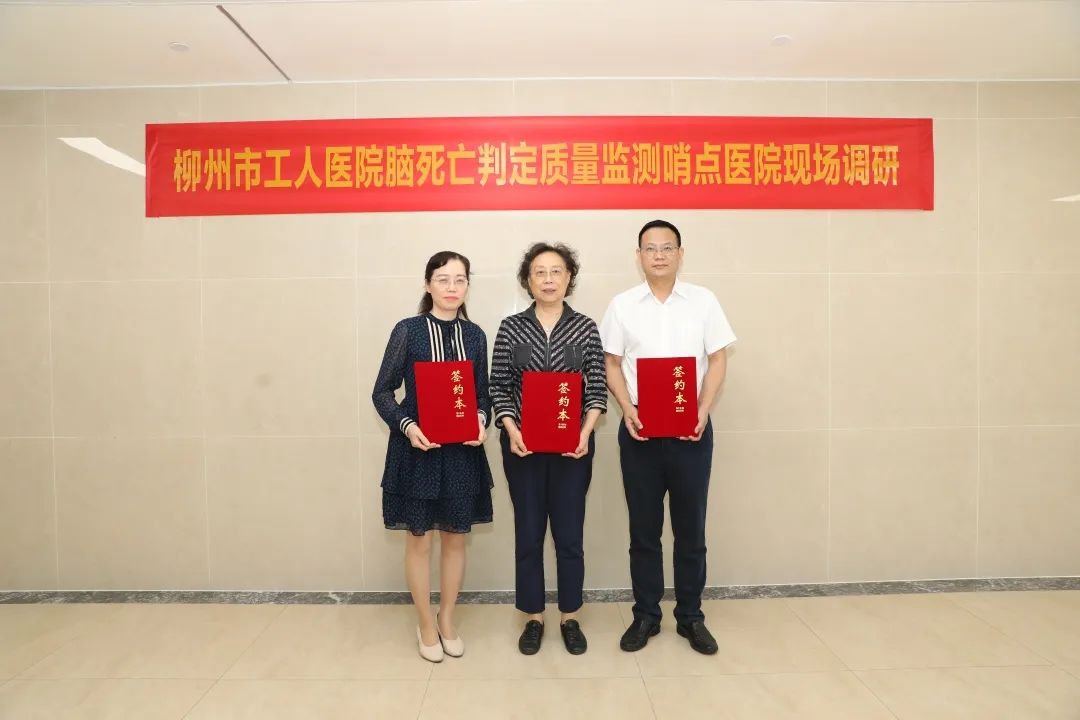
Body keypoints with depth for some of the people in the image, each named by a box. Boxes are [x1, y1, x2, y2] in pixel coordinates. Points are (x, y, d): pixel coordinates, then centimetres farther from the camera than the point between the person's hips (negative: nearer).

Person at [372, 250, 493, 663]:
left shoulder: (474, 335, 4)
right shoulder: (408, 330, -5)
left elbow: (482, 393, 9)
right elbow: (382, 392, -3)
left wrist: (482, 420, -11)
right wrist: (407, 426, -19)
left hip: (463, 450, 3)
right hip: (417, 448, -3)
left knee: (455, 537, 13)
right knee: (419, 537, 9)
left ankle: (447, 621, 33)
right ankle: (426, 625, 29)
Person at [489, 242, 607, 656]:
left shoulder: (585, 328, 1)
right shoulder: (511, 327, 1)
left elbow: (597, 389, 1)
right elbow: (499, 388, 1)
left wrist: (585, 432, -12)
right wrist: (512, 431, -12)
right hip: (523, 445, 0)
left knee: (570, 534, 8)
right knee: (528, 533, 9)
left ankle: (570, 618, 27)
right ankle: (533, 619, 27)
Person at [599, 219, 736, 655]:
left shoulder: (703, 301, 2)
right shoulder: (622, 305, 2)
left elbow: (717, 360, 2)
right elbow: (612, 365, 4)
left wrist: (702, 411, -10)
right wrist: (627, 410, -11)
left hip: (691, 430, 0)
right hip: (639, 430, 0)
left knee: (690, 529, 9)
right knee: (644, 529, 10)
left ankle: (690, 617, 27)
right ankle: (646, 616, 25)